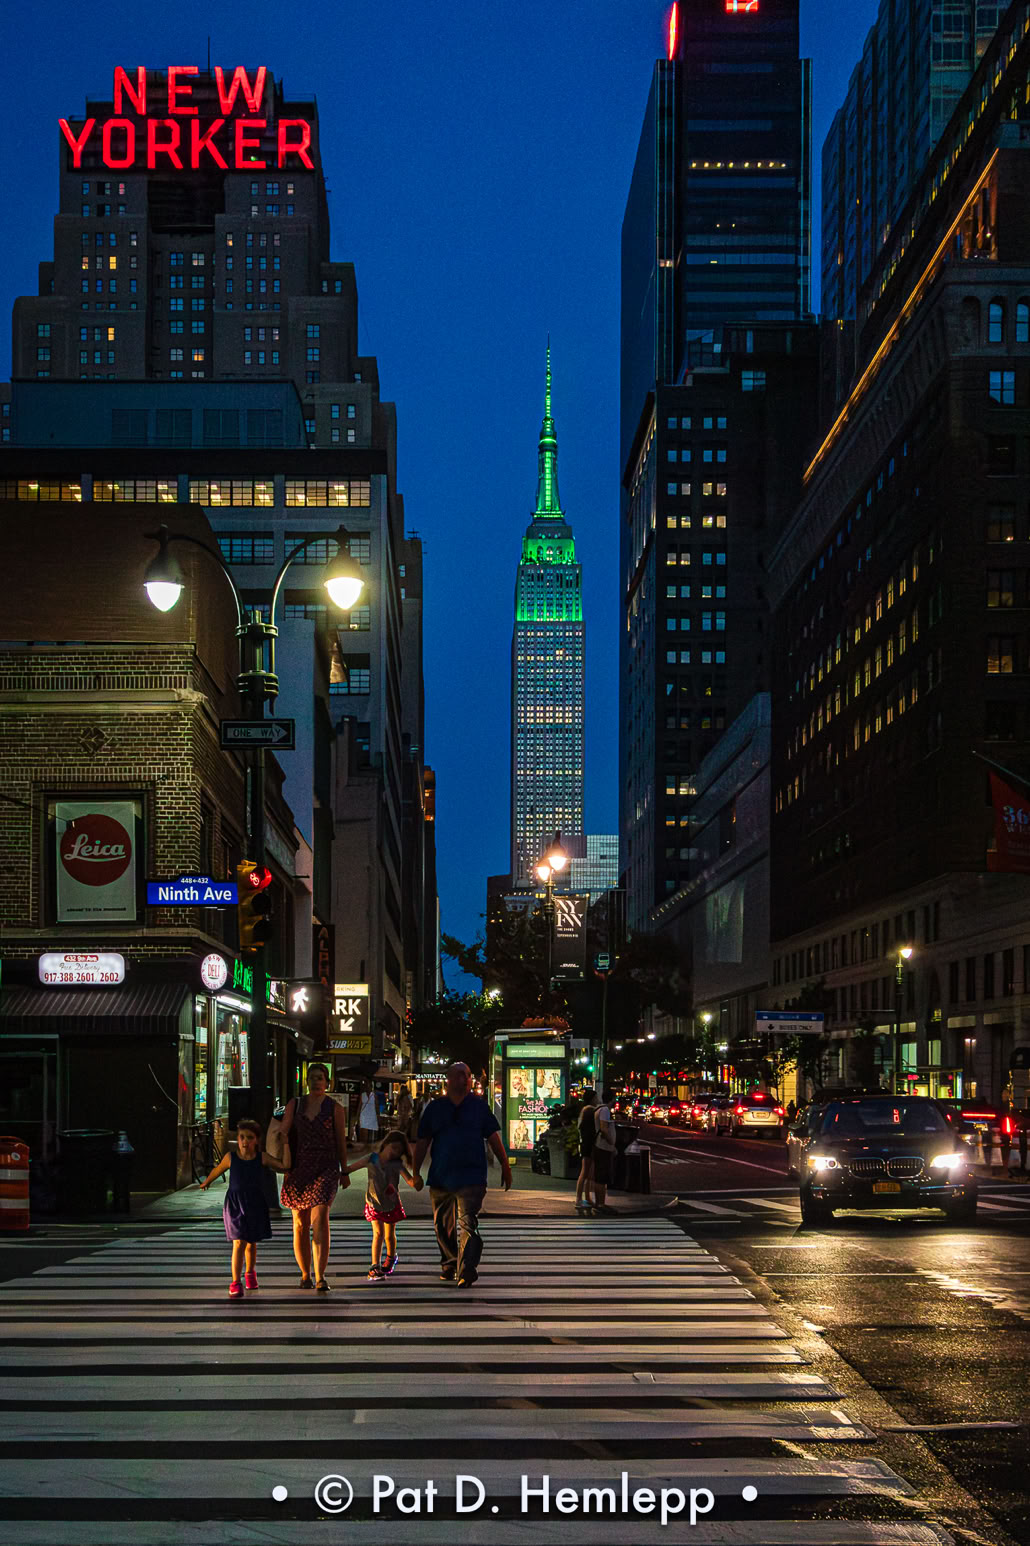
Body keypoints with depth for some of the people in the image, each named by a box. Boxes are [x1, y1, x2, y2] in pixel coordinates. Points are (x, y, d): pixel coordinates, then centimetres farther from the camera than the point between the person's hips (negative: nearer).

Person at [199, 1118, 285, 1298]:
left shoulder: (262, 1157, -6)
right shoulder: (231, 1157, -5)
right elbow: (217, 1170, 15)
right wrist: (206, 1182, 30)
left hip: (255, 1204, 2)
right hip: (235, 1204, -2)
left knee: (251, 1242, 17)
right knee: (239, 1243, -11)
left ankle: (250, 1273, 43)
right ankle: (236, 1282, -9)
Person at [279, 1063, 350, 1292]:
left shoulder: (334, 1108, 3)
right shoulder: (294, 1104, 8)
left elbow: (341, 1142, 8)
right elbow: (283, 1133, 0)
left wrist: (344, 1172, 11)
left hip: (325, 1169, -3)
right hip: (299, 1168, 3)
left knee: (320, 1219, -19)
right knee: (300, 1224, 8)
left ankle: (320, 1278, -22)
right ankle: (305, 1274, 23)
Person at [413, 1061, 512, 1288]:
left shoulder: (479, 1106, 6)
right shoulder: (435, 1108, 8)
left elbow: (493, 1138, 10)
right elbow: (422, 1142, 10)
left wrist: (505, 1167, 7)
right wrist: (416, 1172, 6)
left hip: (472, 1176, -3)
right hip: (440, 1177, 3)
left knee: (467, 1224, -14)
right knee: (443, 1226, 12)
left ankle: (466, 1272, -19)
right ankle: (450, 1266, 30)